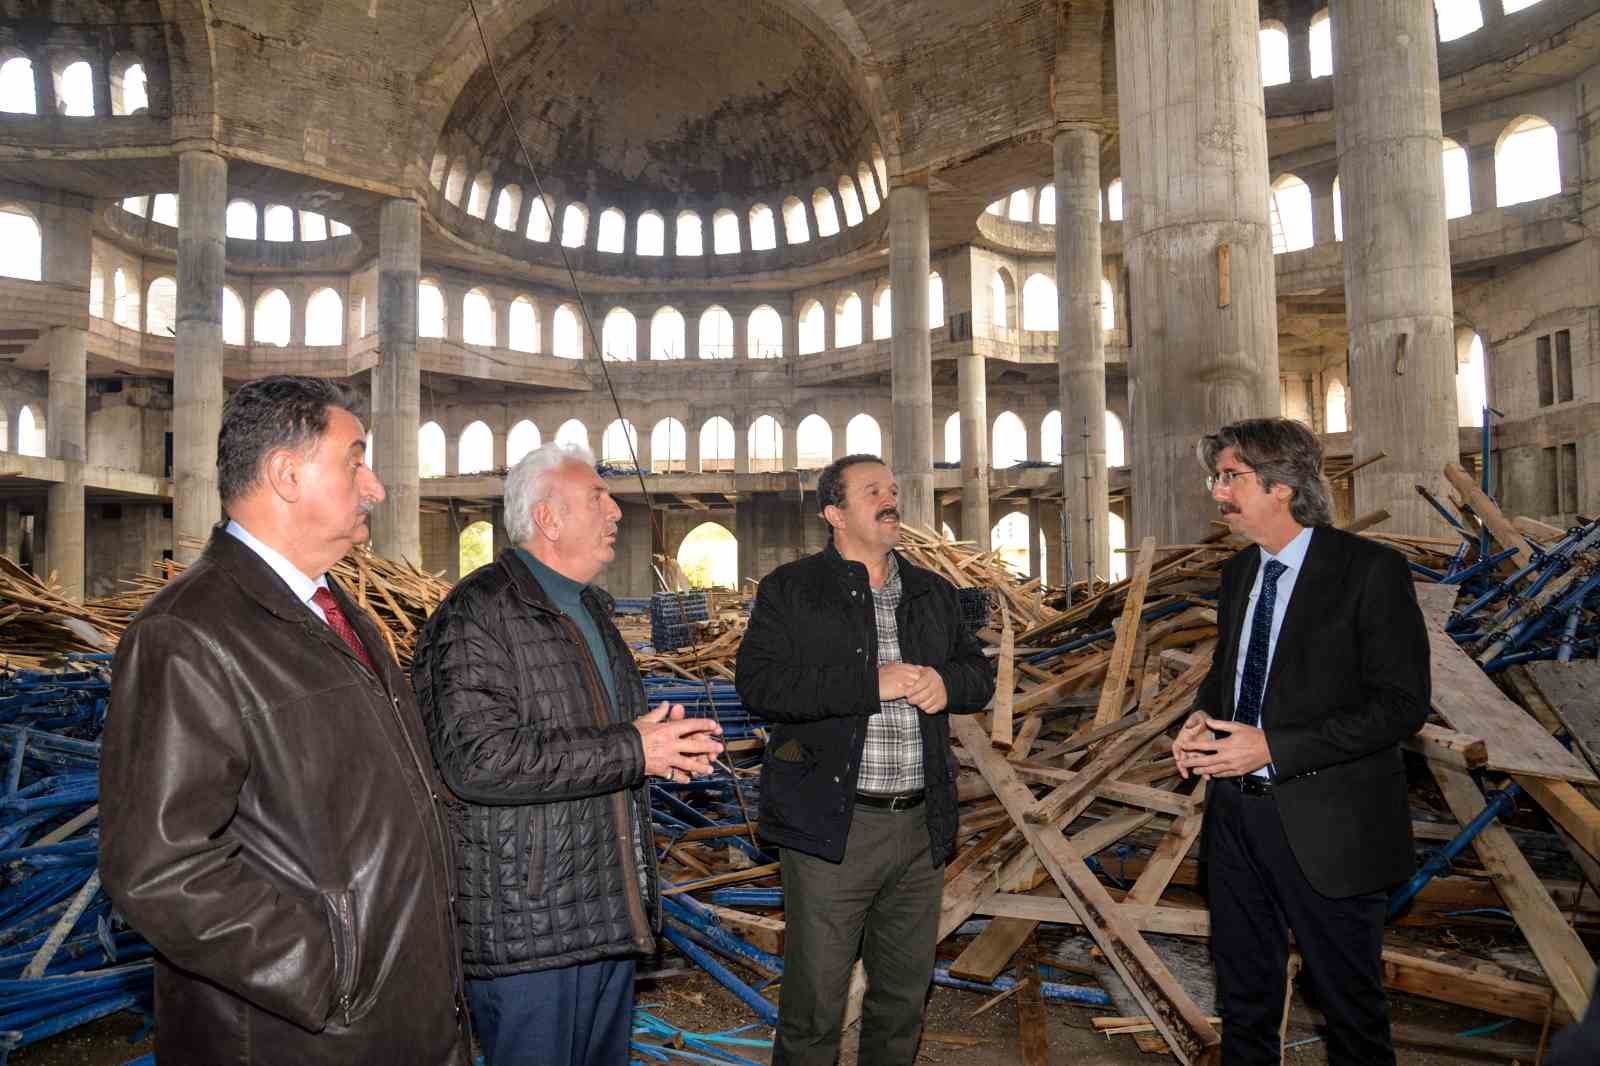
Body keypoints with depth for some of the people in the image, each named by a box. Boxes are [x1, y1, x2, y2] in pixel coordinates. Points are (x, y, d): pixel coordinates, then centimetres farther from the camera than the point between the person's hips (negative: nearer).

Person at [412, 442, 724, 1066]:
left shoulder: (591, 610, 15)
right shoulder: (476, 616, -16)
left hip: (611, 915, 9)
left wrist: (664, 738, 4)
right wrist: (633, 751, -23)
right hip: (526, 932, -9)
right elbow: (477, 760, -27)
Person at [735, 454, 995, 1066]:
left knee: (905, 993, 19)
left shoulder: (934, 593, 13)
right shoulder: (790, 590, -4)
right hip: (833, 825, -5)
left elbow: (980, 674, 17)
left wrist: (948, 684, -7)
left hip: (921, 825, 5)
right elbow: (758, 682, -16)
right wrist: (873, 683, -20)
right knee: (815, 999, 5)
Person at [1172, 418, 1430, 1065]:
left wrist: (1273, 747, -24)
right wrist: (1202, 717, -3)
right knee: (1243, 991, 21)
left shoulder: (1370, 570, -15)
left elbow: (1402, 705, -18)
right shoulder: (1239, 571, 7)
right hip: (1235, 809, 6)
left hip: (1324, 824, -6)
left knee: (1349, 1001, 14)